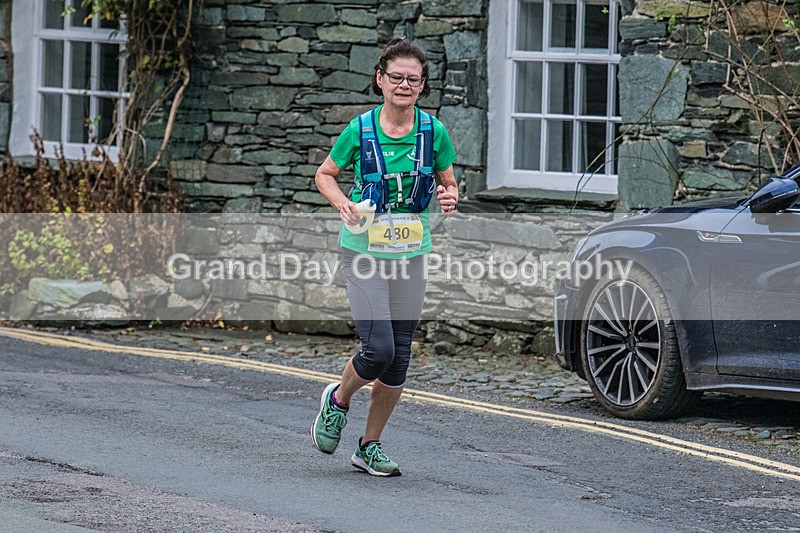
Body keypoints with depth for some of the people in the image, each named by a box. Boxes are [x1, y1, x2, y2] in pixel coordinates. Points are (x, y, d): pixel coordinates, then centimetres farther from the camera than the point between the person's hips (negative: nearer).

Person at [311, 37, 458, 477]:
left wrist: (449, 198, -11)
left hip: (410, 255, 3)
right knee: (379, 350, -15)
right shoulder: (360, 129, -7)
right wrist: (342, 203, -13)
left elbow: (448, 183, 12)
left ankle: (370, 446, 21)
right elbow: (324, 174, 7)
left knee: (399, 360, 5)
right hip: (364, 253, -3)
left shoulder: (433, 132, -1)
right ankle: (338, 399, 17)